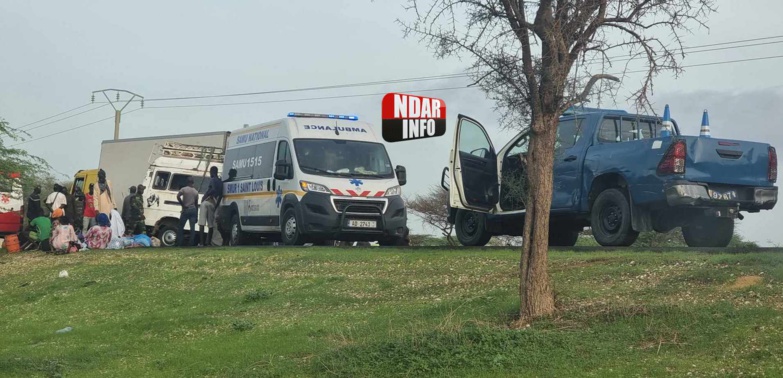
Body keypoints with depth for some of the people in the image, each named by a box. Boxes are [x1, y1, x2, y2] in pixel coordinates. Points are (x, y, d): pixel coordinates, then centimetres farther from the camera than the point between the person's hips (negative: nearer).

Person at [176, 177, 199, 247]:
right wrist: (196, 216, 17)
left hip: (186, 210, -3)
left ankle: (179, 243, -1)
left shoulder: (184, 189, -2)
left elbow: (178, 196, -20)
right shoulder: (196, 191, 10)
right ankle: (192, 243, -4)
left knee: (181, 227, 4)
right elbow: (196, 204, 13)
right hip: (193, 210, 3)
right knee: (192, 228, 1)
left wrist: (182, 204, -7)